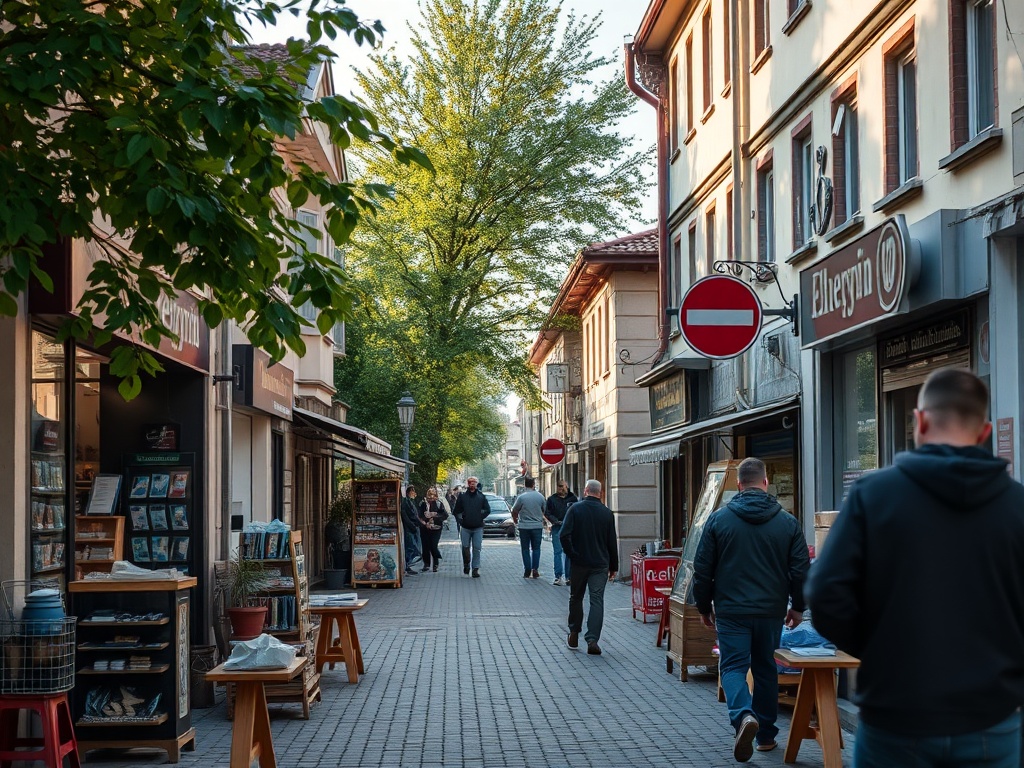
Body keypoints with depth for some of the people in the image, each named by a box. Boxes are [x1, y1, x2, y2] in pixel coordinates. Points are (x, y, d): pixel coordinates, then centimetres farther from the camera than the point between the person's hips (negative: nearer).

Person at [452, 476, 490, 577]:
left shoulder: (481, 496, 4)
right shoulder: (462, 496, 4)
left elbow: (487, 510, 10)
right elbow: (457, 511, 8)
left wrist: (480, 518, 1)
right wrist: (460, 520, -1)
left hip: (478, 527, 0)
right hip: (465, 527, 0)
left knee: (477, 549, -3)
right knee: (465, 547, 4)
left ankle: (476, 569, 0)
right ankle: (466, 565, 24)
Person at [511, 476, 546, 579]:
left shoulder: (522, 497, -10)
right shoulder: (540, 496, -2)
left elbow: (514, 511, -3)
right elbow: (544, 510, 8)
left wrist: (515, 520, 17)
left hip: (524, 527, -2)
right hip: (537, 526, 2)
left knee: (525, 549, 7)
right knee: (536, 549, 9)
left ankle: (527, 571, 5)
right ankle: (535, 570, 3)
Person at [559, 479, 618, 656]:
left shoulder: (575, 509, -5)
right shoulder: (607, 513, 1)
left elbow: (564, 535, -15)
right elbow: (612, 542, 6)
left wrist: (571, 554, -4)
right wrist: (613, 567, 13)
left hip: (579, 563, 0)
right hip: (600, 565, 0)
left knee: (576, 598, 16)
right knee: (597, 600, 0)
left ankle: (574, 636, 23)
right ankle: (592, 639, -11)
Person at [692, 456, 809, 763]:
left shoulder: (719, 519, -3)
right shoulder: (787, 522, -1)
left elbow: (702, 569, 0)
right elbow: (801, 570, 2)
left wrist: (704, 606, 12)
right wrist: (798, 606, 16)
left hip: (731, 611, -2)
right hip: (771, 611, 2)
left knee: (733, 666, 1)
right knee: (766, 670, 15)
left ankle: (744, 716, -26)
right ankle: (765, 734, 23)